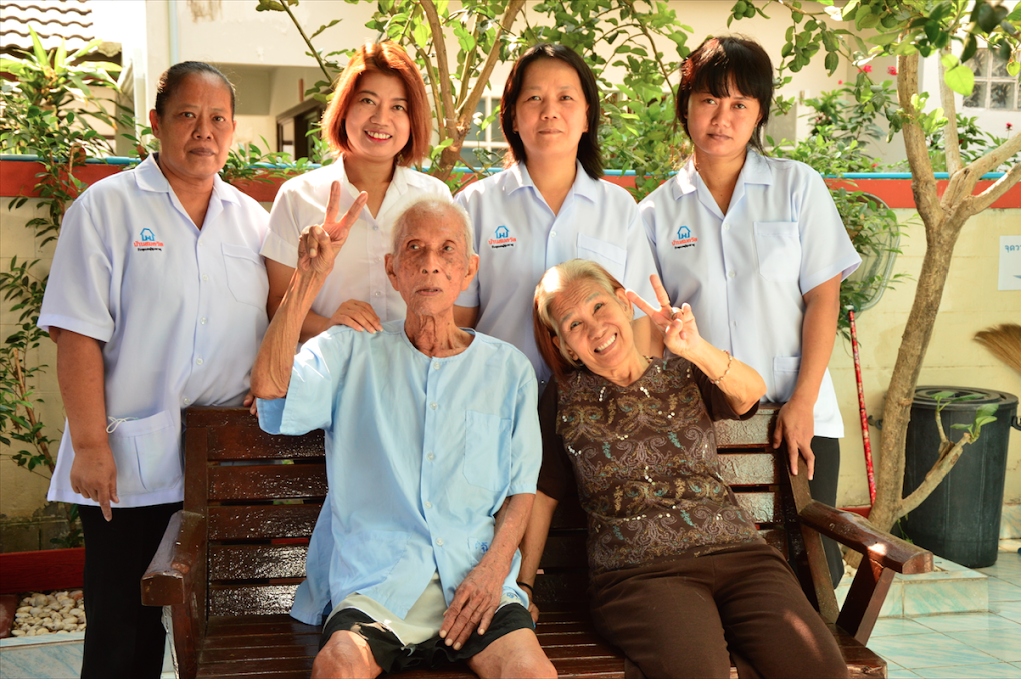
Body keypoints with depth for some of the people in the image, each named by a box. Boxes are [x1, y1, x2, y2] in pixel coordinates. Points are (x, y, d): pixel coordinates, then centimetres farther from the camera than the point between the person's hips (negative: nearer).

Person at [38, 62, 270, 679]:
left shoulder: (253, 219, 12)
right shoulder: (106, 208, -2)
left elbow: (275, 320, 20)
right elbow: (78, 335, -7)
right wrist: (90, 444, -13)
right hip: (130, 464, -4)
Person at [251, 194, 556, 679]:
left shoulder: (508, 369, 15)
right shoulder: (349, 353, 11)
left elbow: (522, 488, 15)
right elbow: (269, 388, -9)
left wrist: (494, 566, -2)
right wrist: (308, 279, -14)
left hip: (476, 584, 1)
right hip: (377, 585, -1)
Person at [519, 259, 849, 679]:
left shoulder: (687, 377, 14)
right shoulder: (567, 398, 13)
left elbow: (750, 393, -8)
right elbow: (542, 493, 16)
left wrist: (697, 349, -28)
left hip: (737, 554, 3)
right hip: (636, 572, -3)